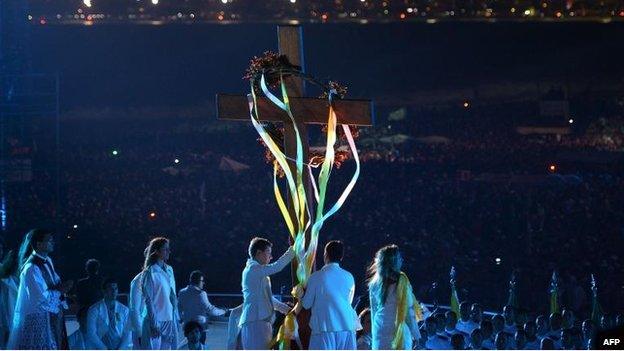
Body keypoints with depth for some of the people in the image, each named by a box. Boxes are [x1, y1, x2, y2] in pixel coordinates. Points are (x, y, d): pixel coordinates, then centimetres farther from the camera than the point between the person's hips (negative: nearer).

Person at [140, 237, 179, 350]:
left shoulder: (169, 270, 12)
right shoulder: (150, 272, -9)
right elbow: (148, 300, -11)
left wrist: (176, 319, 13)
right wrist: (153, 323, -14)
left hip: (170, 320, 7)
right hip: (156, 321, -7)